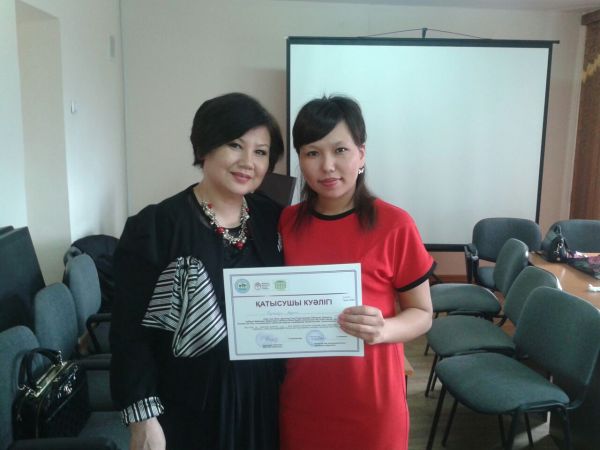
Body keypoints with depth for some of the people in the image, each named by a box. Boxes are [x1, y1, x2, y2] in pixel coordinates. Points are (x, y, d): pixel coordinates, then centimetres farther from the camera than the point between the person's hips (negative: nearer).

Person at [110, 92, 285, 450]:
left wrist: (289, 385, 7)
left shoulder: (273, 219, 0)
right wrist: (143, 417, -13)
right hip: (189, 411, -4)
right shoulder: (155, 227, -15)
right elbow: (130, 331, -12)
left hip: (263, 402, 4)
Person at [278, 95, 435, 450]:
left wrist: (383, 330, -23)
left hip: (371, 400, -2)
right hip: (301, 397, 3)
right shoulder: (285, 222, -2)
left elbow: (422, 314, -5)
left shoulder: (394, 225, -13)